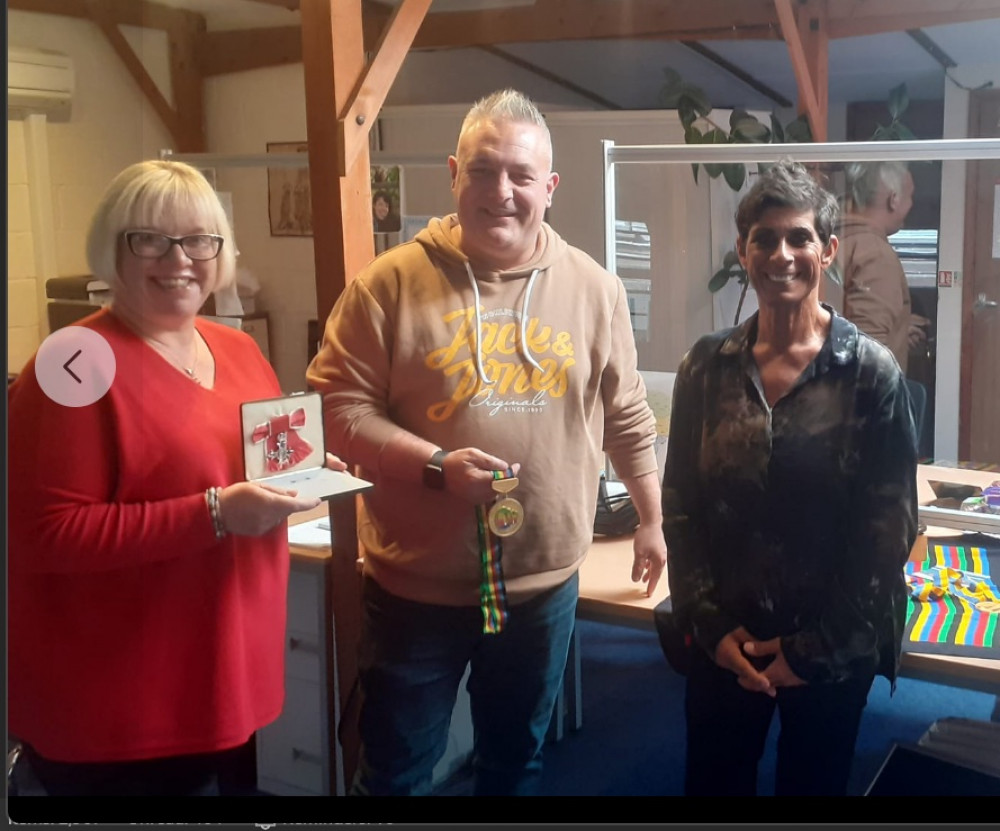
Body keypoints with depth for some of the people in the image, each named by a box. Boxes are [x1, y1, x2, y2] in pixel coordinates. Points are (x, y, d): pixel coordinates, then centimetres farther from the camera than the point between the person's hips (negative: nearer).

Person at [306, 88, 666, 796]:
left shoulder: (595, 290, 0)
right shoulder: (393, 282, -10)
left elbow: (626, 417, 9)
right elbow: (337, 403, -10)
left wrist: (652, 518, 14)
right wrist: (435, 465, -22)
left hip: (544, 582, 3)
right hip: (416, 584, -2)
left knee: (517, 761, 22)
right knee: (396, 769, 13)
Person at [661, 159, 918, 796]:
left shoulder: (872, 373, -9)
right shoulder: (707, 366, -2)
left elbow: (889, 529, -9)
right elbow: (681, 505, 1)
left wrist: (818, 648, -10)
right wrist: (711, 625, -6)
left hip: (834, 653, -2)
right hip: (725, 644, 2)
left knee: (813, 781, 16)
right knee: (711, 782, 15)